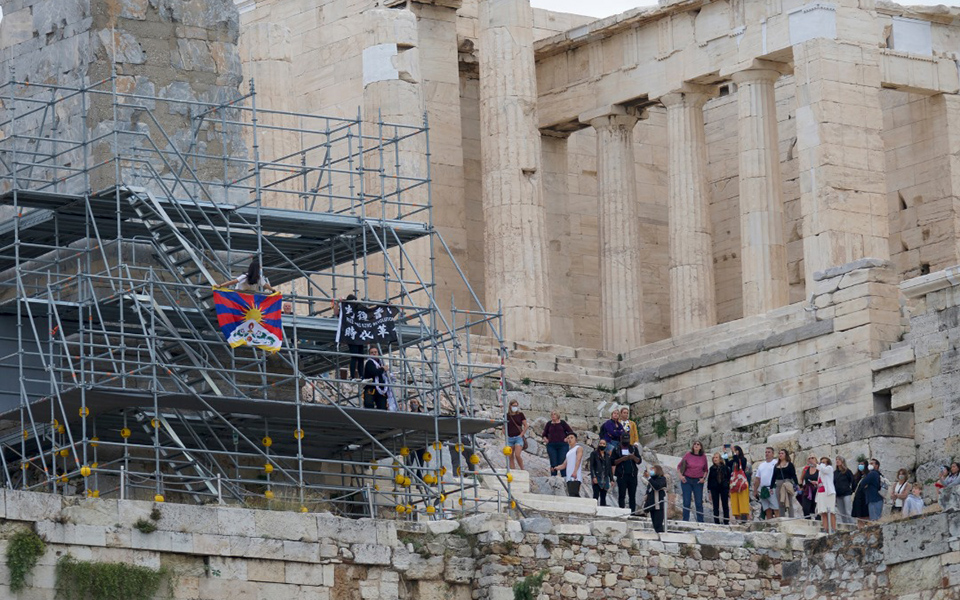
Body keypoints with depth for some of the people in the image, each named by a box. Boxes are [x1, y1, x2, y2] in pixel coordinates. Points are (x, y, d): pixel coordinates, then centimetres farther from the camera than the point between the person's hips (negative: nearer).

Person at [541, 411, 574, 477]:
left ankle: (564, 477, -6)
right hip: (551, 446, 2)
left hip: (562, 445, -2)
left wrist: (566, 439, -3)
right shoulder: (549, 424, 11)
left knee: (562, 462, -7)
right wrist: (546, 440, 4)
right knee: (553, 464, 0)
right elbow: (544, 435, 21)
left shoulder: (562, 423, 5)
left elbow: (571, 432, 7)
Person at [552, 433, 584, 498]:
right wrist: (555, 468, 6)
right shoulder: (569, 452, 29)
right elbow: (564, 465, 25)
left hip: (575, 477, -8)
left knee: (573, 495, -20)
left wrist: (575, 471, -26)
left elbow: (578, 460, -11)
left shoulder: (579, 448, 6)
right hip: (569, 477, 8)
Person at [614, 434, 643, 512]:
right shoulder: (616, 450, 7)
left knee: (632, 495, 0)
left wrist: (634, 457, -12)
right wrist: (622, 459, -14)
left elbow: (639, 461, 9)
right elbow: (613, 462, 0)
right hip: (622, 475, -2)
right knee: (622, 495, -5)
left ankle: (633, 511, 0)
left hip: (632, 475, 2)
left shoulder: (634, 448, 13)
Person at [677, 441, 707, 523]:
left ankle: (700, 521, 5)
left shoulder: (703, 457, 4)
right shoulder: (688, 455, -1)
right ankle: (685, 521, 4)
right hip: (687, 480, -1)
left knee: (699, 502, 0)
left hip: (698, 481, 1)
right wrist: (680, 476, -5)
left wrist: (704, 478, -1)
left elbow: (705, 470, 15)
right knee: (686, 502, -1)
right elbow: (679, 466, 8)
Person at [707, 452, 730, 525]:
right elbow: (709, 480, 5)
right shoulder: (712, 468, 3)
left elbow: (729, 478, 6)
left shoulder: (725, 467, 2)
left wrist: (729, 490, 2)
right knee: (716, 506, 1)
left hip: (724, 488, 0)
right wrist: (709, 491, 1)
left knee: (725, 506, 1)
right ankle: (716, 522, 5)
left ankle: (726, 522, 5)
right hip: (714, 489, 0)